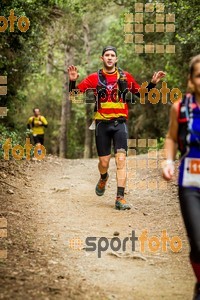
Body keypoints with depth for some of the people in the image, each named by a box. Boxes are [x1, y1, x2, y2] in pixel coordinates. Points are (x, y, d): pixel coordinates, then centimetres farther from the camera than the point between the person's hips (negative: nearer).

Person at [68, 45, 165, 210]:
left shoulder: (125, 76, 7)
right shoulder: (94, 78, 4)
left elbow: (140, 93, 18)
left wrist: (153, 83, 4)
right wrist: (72, 81, -15)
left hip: (120, 123, 0)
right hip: (102, 123, 0)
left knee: (121, 160, -14)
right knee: (104, 162, 6)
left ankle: (120, 198, -14)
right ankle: (103, 178, 43)